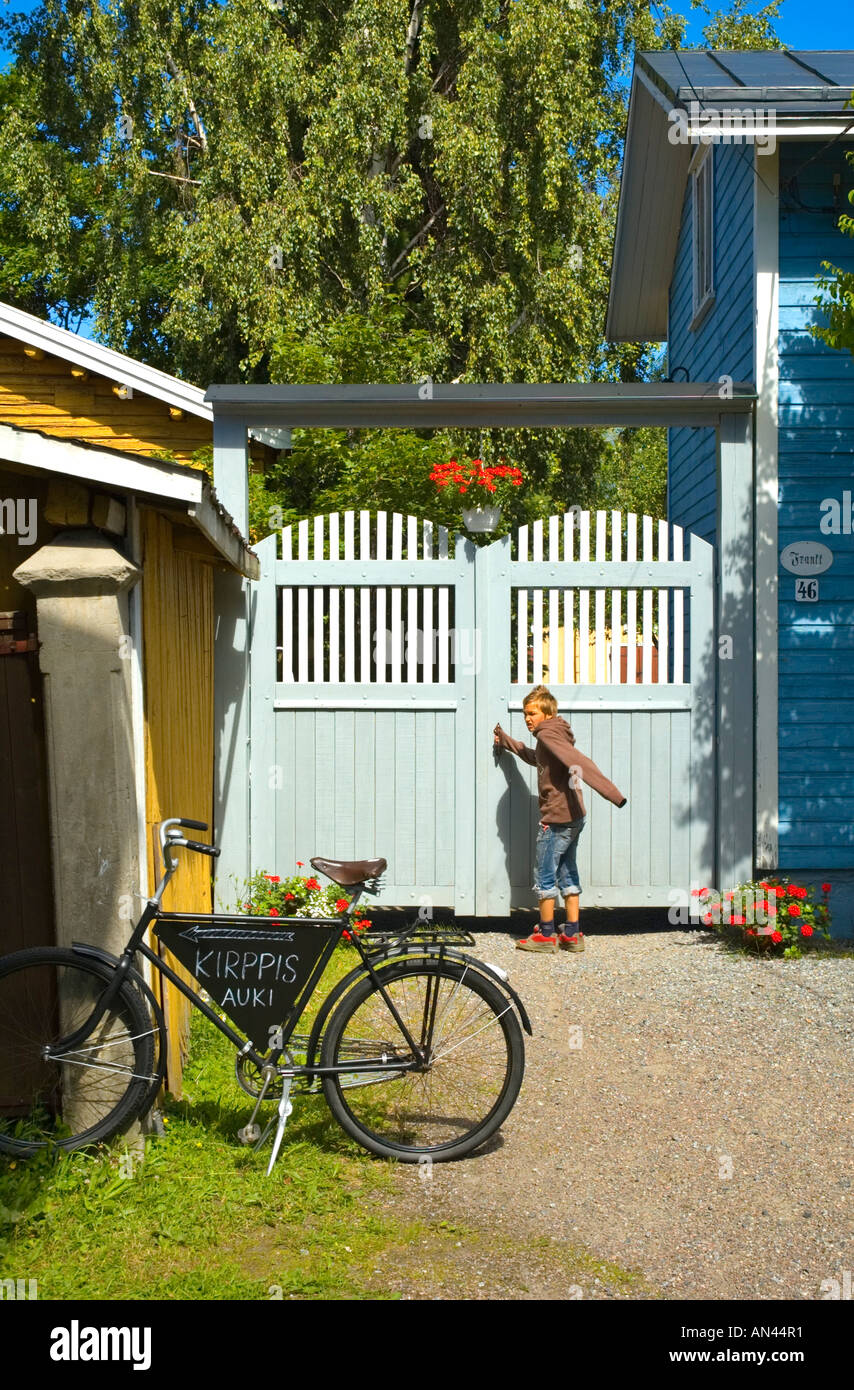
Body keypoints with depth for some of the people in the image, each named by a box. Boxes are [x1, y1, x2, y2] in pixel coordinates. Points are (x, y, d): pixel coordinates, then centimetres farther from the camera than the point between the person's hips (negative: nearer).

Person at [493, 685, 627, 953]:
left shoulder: (548, 734, -13)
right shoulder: (554, 735, 17)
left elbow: (579, 762, -26)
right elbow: (535, 757, 40)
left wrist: (611, 793, -36)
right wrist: (506, 741, 46)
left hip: (556, 818, -10)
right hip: (573, 817, 10)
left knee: (544, 876, 0)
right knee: (567, 875, 12)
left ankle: (545, 935, 6)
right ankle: (572, 935, 14)